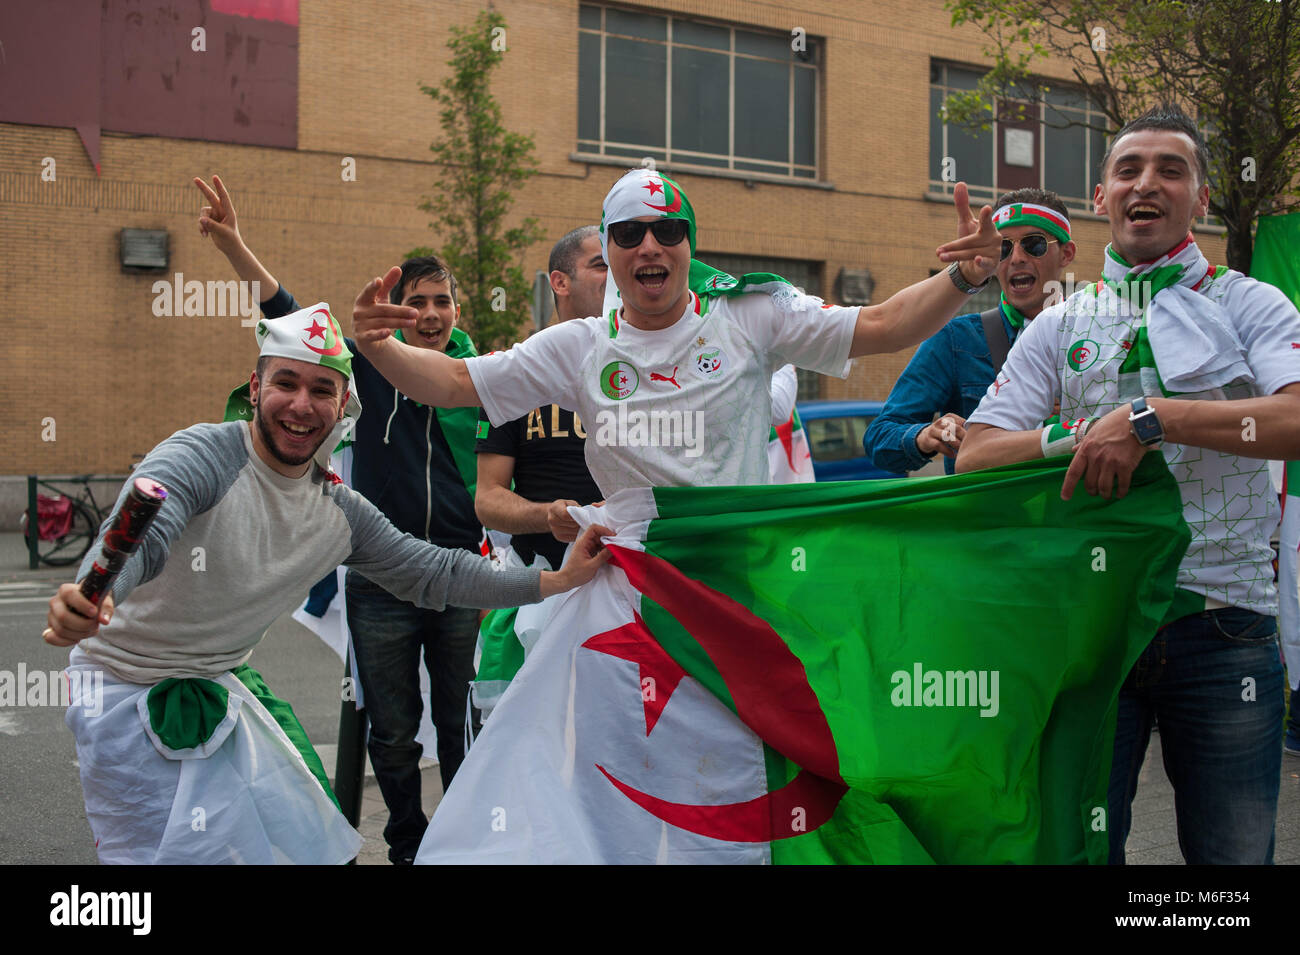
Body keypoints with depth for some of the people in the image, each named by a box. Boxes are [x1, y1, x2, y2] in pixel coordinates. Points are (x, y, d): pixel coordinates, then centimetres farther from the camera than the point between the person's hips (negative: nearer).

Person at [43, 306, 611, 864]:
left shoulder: (340, 513, -3)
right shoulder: (200, 457, -24)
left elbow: (434, 573, 3)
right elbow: (136, 539, -41)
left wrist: (560, 579, -2)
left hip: (220, 687, 6)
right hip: (129, 688, -6)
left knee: (301, 838, 14)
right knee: (162, 853, -10)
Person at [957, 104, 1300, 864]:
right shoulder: (1060, 328, 12)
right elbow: (975, 457, 3)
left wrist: (1151, 417, -24)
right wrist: (1080, 438, -15)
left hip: (1223, 629, -1)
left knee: (1234, 849, 7)